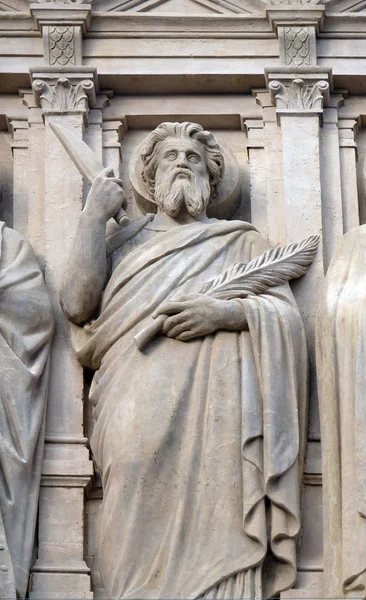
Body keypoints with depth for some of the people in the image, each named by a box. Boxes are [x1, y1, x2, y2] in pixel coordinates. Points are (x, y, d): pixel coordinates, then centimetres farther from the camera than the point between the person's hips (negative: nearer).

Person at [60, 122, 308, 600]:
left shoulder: (242, 242, 24)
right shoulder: (124, 243, 25)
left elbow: (287, 315, 11)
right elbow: (78, 304, 8)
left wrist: (226, 312, -7)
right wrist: (95, 214, 11)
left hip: (216, 397, 0)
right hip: (139, 403, 0)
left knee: (214, 533, -16)